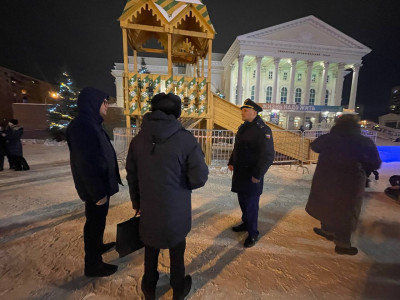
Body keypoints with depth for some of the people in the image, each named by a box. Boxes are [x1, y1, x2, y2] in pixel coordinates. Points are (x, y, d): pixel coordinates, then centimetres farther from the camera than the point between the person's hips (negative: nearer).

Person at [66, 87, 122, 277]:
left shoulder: (91, 123, 9)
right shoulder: (81, 126, -22)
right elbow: (85, 163, -25)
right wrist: (98, 193, -22)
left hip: (101, 184, 9)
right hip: (95, 188, -9)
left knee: (98, 221, 25)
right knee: (95, 224, 7)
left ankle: (98, 246, 47)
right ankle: (93, 265, 26)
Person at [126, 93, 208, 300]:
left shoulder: (138, 139, -6)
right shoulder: (186, 139, -20)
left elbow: (131, 175, 3)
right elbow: (200, 177, -19)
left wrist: (136, 201, 17)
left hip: (148, 207, 4)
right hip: (177, 209, -3)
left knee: (151, 247, 26)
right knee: (177, 248, 21)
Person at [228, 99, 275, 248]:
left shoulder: (263, 130, -15)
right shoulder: (243, 127, 11)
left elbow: (268, 155, -19)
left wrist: (257, 174, -19)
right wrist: (231, 162, 13)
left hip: (252, 175, -8)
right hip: (239, 172, 8)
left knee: (251, 205, 3)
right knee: (242, 201, 20)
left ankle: (253, 234, 23)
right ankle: (246, 223, 42)